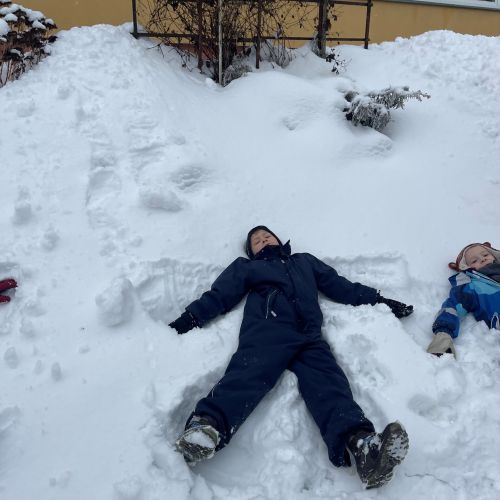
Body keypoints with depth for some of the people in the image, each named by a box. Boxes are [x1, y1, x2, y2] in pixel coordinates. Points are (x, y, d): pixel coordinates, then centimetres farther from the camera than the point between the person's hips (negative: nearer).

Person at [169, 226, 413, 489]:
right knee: (249, 372, -33)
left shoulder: (305, 261, 40)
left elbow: (341, 286, 36)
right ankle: (207, 426, -58)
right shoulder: (246, 266, 33)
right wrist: (190, 318, 6)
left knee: (328, 382, -28)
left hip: (308, 336, 2)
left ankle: (363, 445, -53)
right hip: (267, 330, -1)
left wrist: (380, 301, 29)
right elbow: (219, 295, 22)